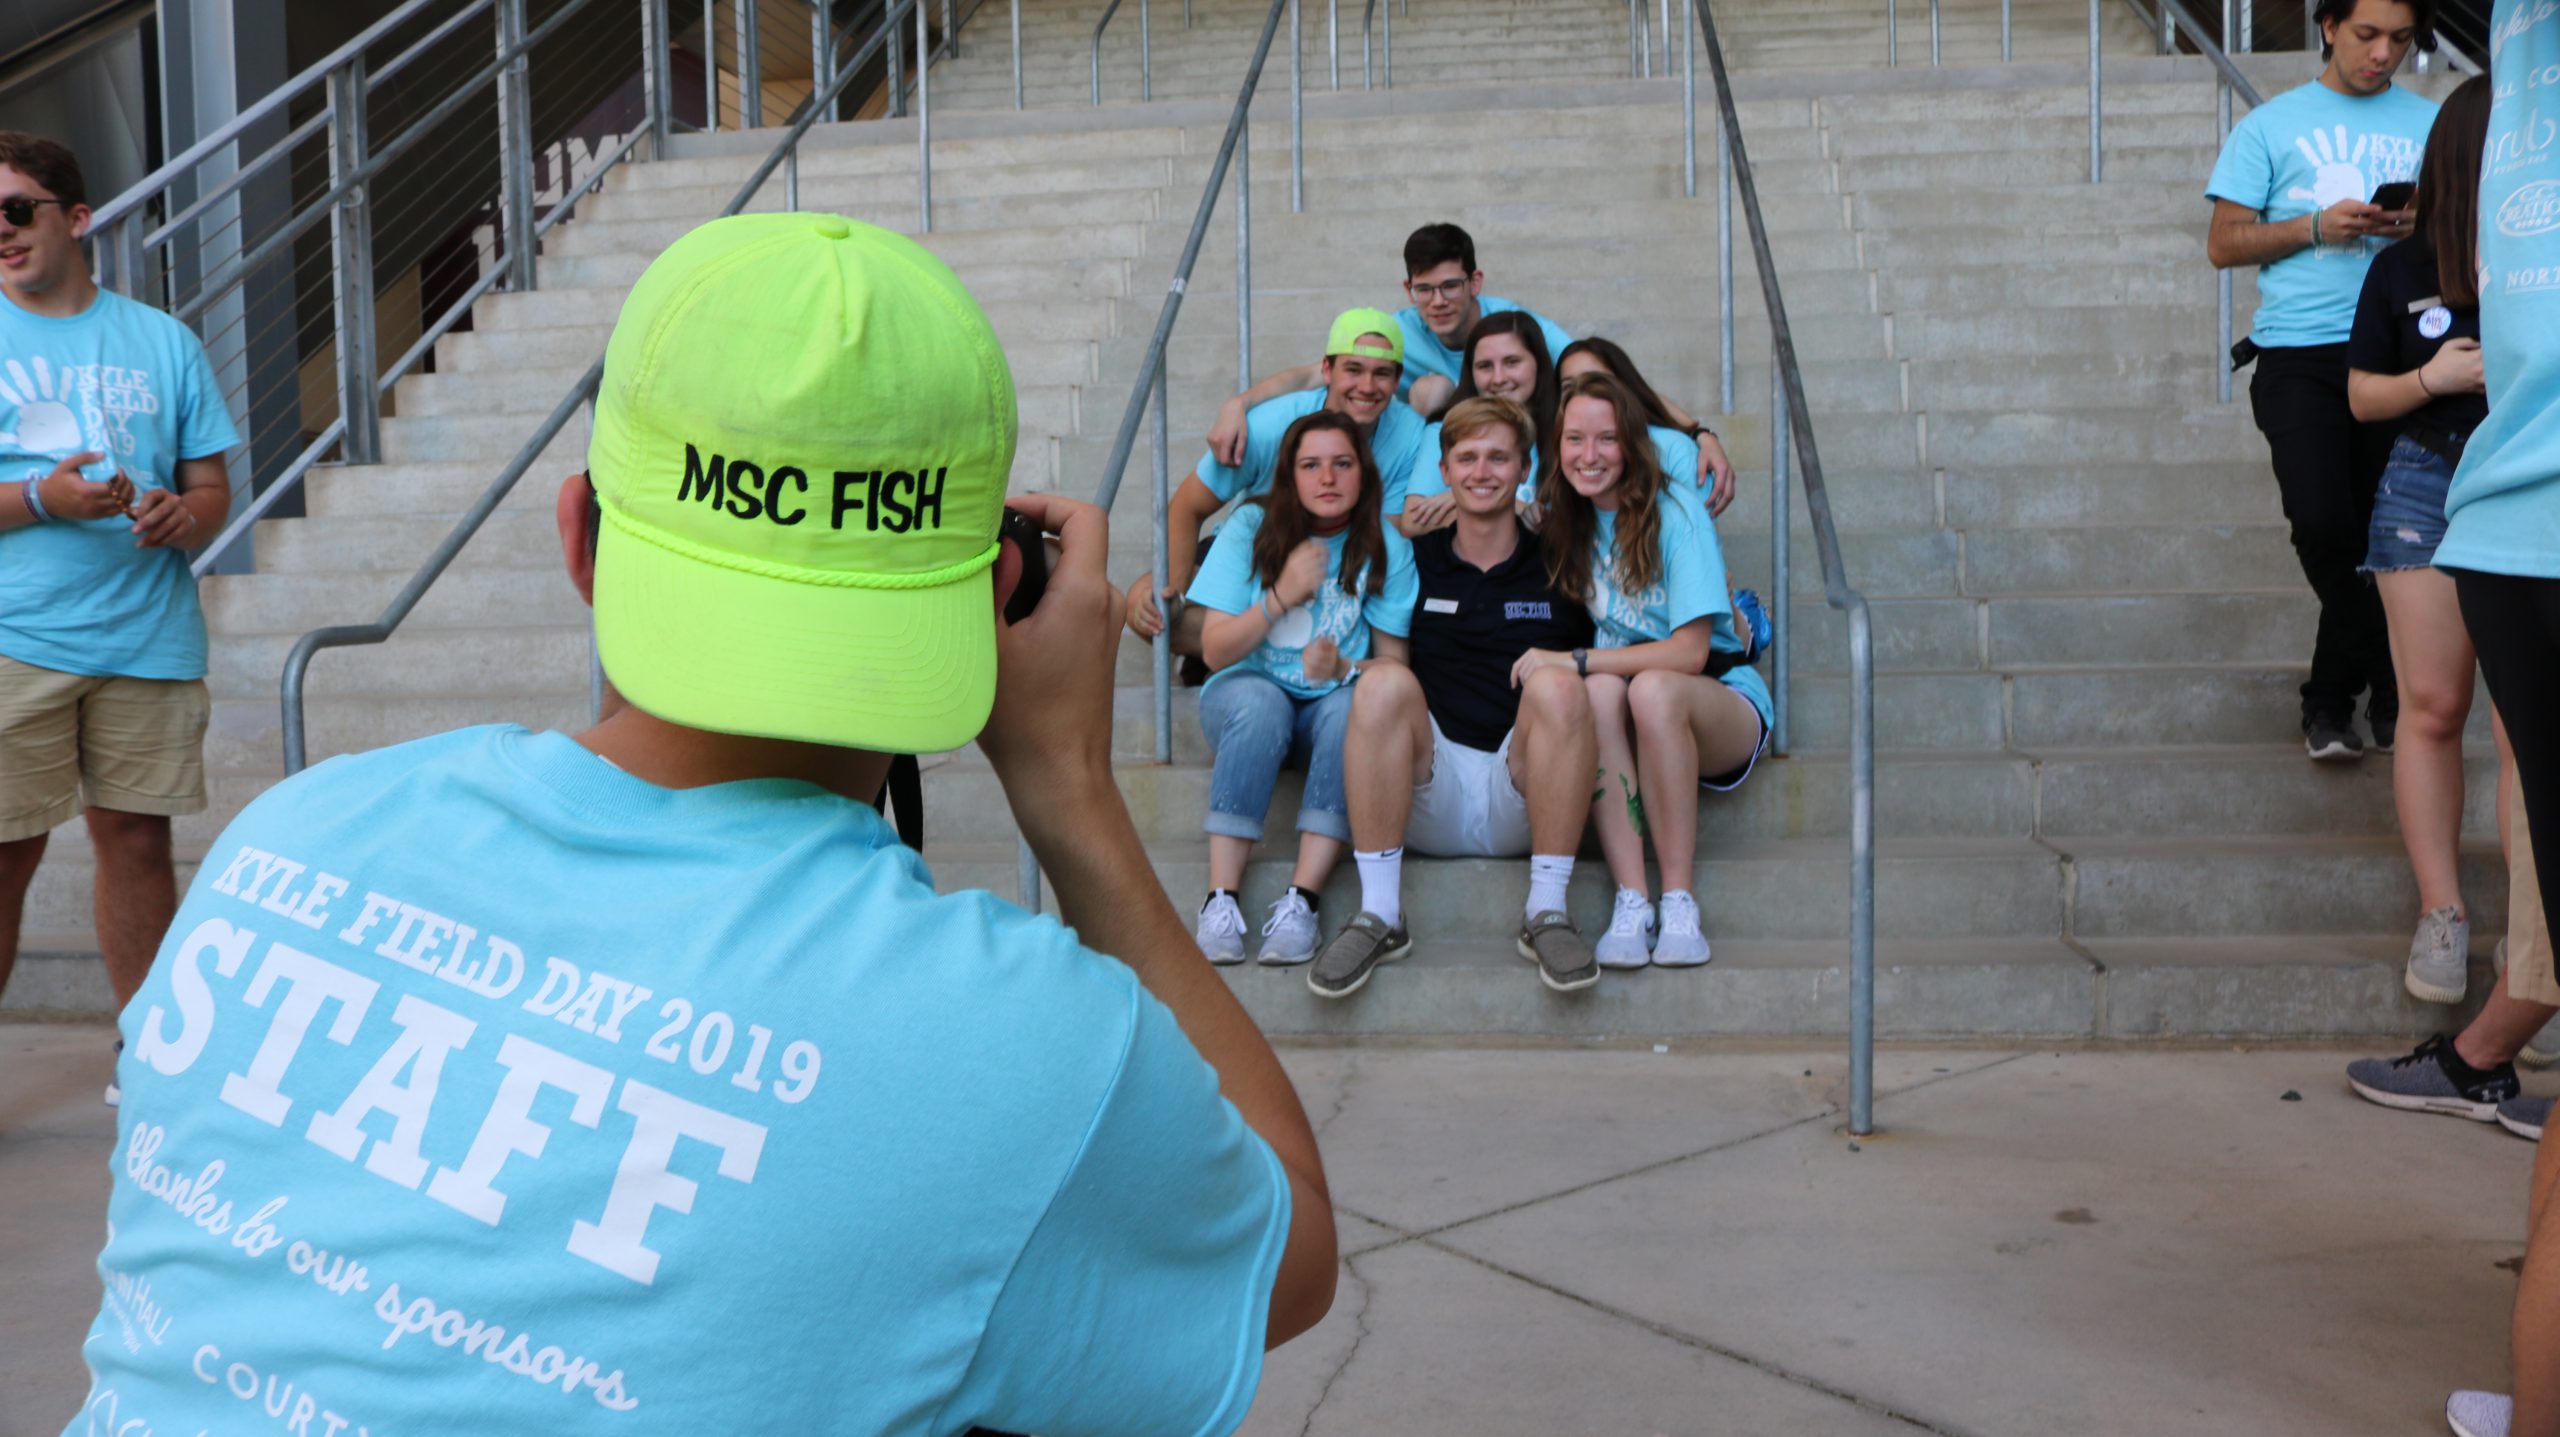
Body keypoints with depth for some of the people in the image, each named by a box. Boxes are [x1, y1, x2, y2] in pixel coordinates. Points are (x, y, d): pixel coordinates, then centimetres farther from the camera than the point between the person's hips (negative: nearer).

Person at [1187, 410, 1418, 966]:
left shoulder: (1386, 546, -2)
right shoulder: (1252, 527, -4)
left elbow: (1394, 660, -4)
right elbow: (1215, 650, -7)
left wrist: (1342, 667, -25)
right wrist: (1282, 596, -20)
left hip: (1331, 707, 1)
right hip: (1249, 695, -1)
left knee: (1356, 703, -34)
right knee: (1259, 700, -36)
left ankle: (1301, 899, -36)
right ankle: (1221, 895, -35)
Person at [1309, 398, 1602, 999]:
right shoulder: (1414, 560, 13)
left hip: (1522, 803, -1)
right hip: (1430, 801, 1)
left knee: (1556, 684, -27)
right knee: (1385, 681, -25)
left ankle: (1547, 912, -23)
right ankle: (1379, 915, -24)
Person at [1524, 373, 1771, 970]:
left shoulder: (1675, 510, -13)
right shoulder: (1566, 517, 4)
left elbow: (1689, 653, -19)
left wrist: (1571, 660, -22)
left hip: (1721, 700, -3)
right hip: (1628, 726, 3)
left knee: (1651, 689, -37)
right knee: (1599, 690, -32)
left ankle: (1679, 901, -29)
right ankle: (1631, 903, -35)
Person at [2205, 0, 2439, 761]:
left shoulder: (2433, 124, 15)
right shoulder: (2271, 125, 9)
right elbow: (2224, 244, 6)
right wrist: (2318, 226, -8)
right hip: (2302, 354, -2)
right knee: (2323, 523, -14)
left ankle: (2334, 695, 17)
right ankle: (2383, 687, 7)